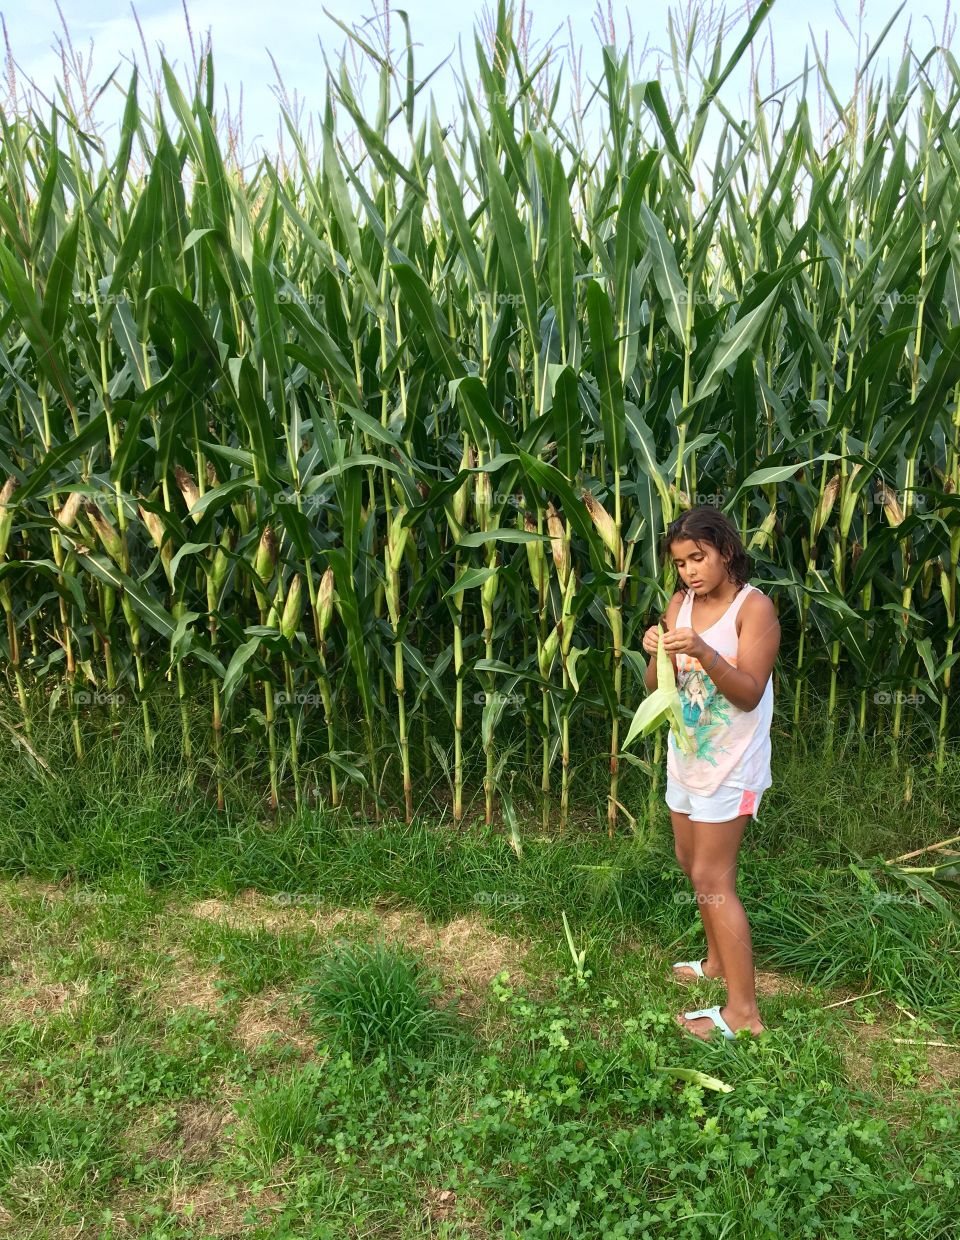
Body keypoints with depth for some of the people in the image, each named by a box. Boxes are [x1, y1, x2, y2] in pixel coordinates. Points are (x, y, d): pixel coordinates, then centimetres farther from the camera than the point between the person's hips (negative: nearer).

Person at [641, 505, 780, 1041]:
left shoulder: (755, 607, -16)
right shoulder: (681, 604, 2)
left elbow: (749, 694, -21)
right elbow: (658, 687, 2)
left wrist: (704, 653, -36)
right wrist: (657, 653, -20)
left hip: (730, 764, -7)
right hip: (687, 756, 7)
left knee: (712, 879, -5)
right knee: (694, 864, 19)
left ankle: (743, 1010, 4)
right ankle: (719, 961, 39)